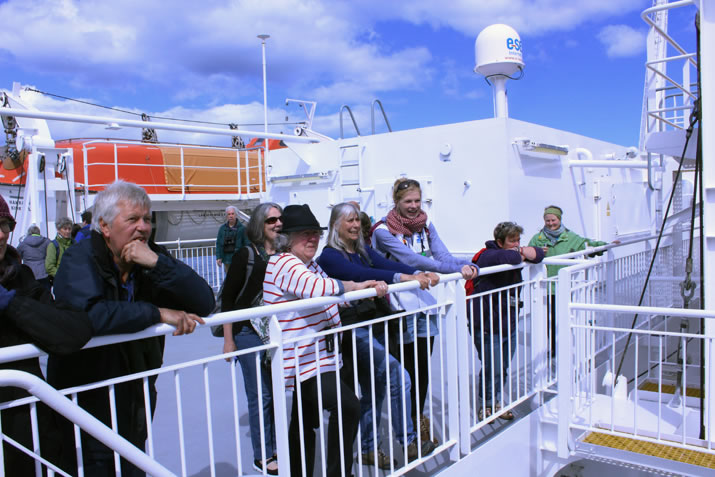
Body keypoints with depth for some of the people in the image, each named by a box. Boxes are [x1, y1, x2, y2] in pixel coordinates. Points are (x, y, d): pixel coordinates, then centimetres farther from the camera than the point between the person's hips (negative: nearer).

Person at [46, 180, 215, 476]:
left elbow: (204, 303, -13)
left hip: (137, 402, 5)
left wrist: (158, 263, -22)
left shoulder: (152, 259, -2)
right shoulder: (79, 259, -15)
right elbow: (90, 314, -35)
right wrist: (157, 313, -27)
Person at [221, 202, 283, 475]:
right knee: (260, 396, 2)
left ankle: (275, 448, 25)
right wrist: (228, 339, -9)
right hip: (250, 333, -4)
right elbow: (228, 299, -7)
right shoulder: (246, 255, -8)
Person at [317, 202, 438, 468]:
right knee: (397, 375, -22)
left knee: (374, 390, 11)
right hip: (351, 329, -7)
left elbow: (386, 264, -4)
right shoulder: (329, 256, -8)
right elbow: (361, 274, -25)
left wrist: (418, 274, -22)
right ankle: (409, 443, -11)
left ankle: (368, 450, 26)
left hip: (373, 325, 7)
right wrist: (403, 277, -35)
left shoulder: (364, 250, 13)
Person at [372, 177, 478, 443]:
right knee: (408, 367, 3)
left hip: (425, 303, 5)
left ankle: (419, 418, 30)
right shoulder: (384, 230, -9)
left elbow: (442, 255, -1)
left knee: (424, 366, 11)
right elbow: (411, 259, -21)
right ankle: (409, 423, 21)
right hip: (400, 306, -5)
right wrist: (456, 268, -28)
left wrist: (469, 266, -22)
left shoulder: (426, 226, 10)